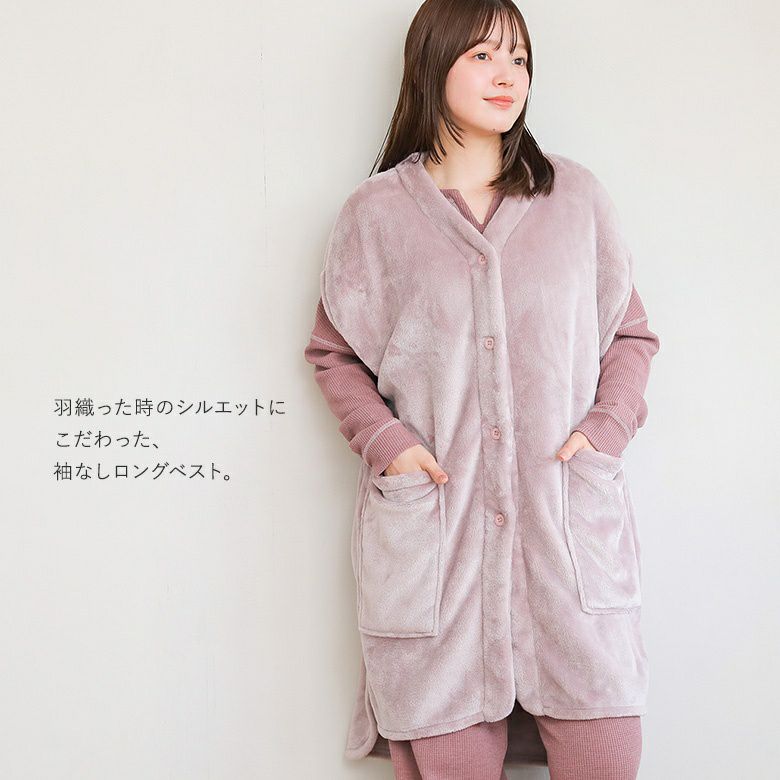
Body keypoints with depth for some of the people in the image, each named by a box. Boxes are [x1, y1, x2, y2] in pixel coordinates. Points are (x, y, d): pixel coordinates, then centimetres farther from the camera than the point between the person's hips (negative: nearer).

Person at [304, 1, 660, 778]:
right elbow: (333, 352, 12)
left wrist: (608, 426, -1)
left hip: (569, 516, 2)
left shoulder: (576, 197, 10)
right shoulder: (376, 212, 6)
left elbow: (632, 334, 15)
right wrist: (384, 439, -3)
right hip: (432, 522, -1)